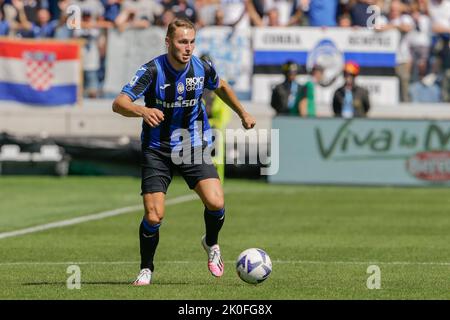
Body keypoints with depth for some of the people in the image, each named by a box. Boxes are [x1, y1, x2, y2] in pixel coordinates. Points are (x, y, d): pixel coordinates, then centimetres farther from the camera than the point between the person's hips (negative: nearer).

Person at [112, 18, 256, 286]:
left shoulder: (202, 68, -7)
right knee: (154, 216, -12)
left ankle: (211, 244, 16)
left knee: (215, 203, -17)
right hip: (157, 150, -2)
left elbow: (221, 87, 18)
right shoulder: (152, 71, -18)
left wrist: (243, 114, 23)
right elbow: (119, 104, -26)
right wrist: (142, 111, -46)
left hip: (194, 146, 2)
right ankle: (146, 269, 14)